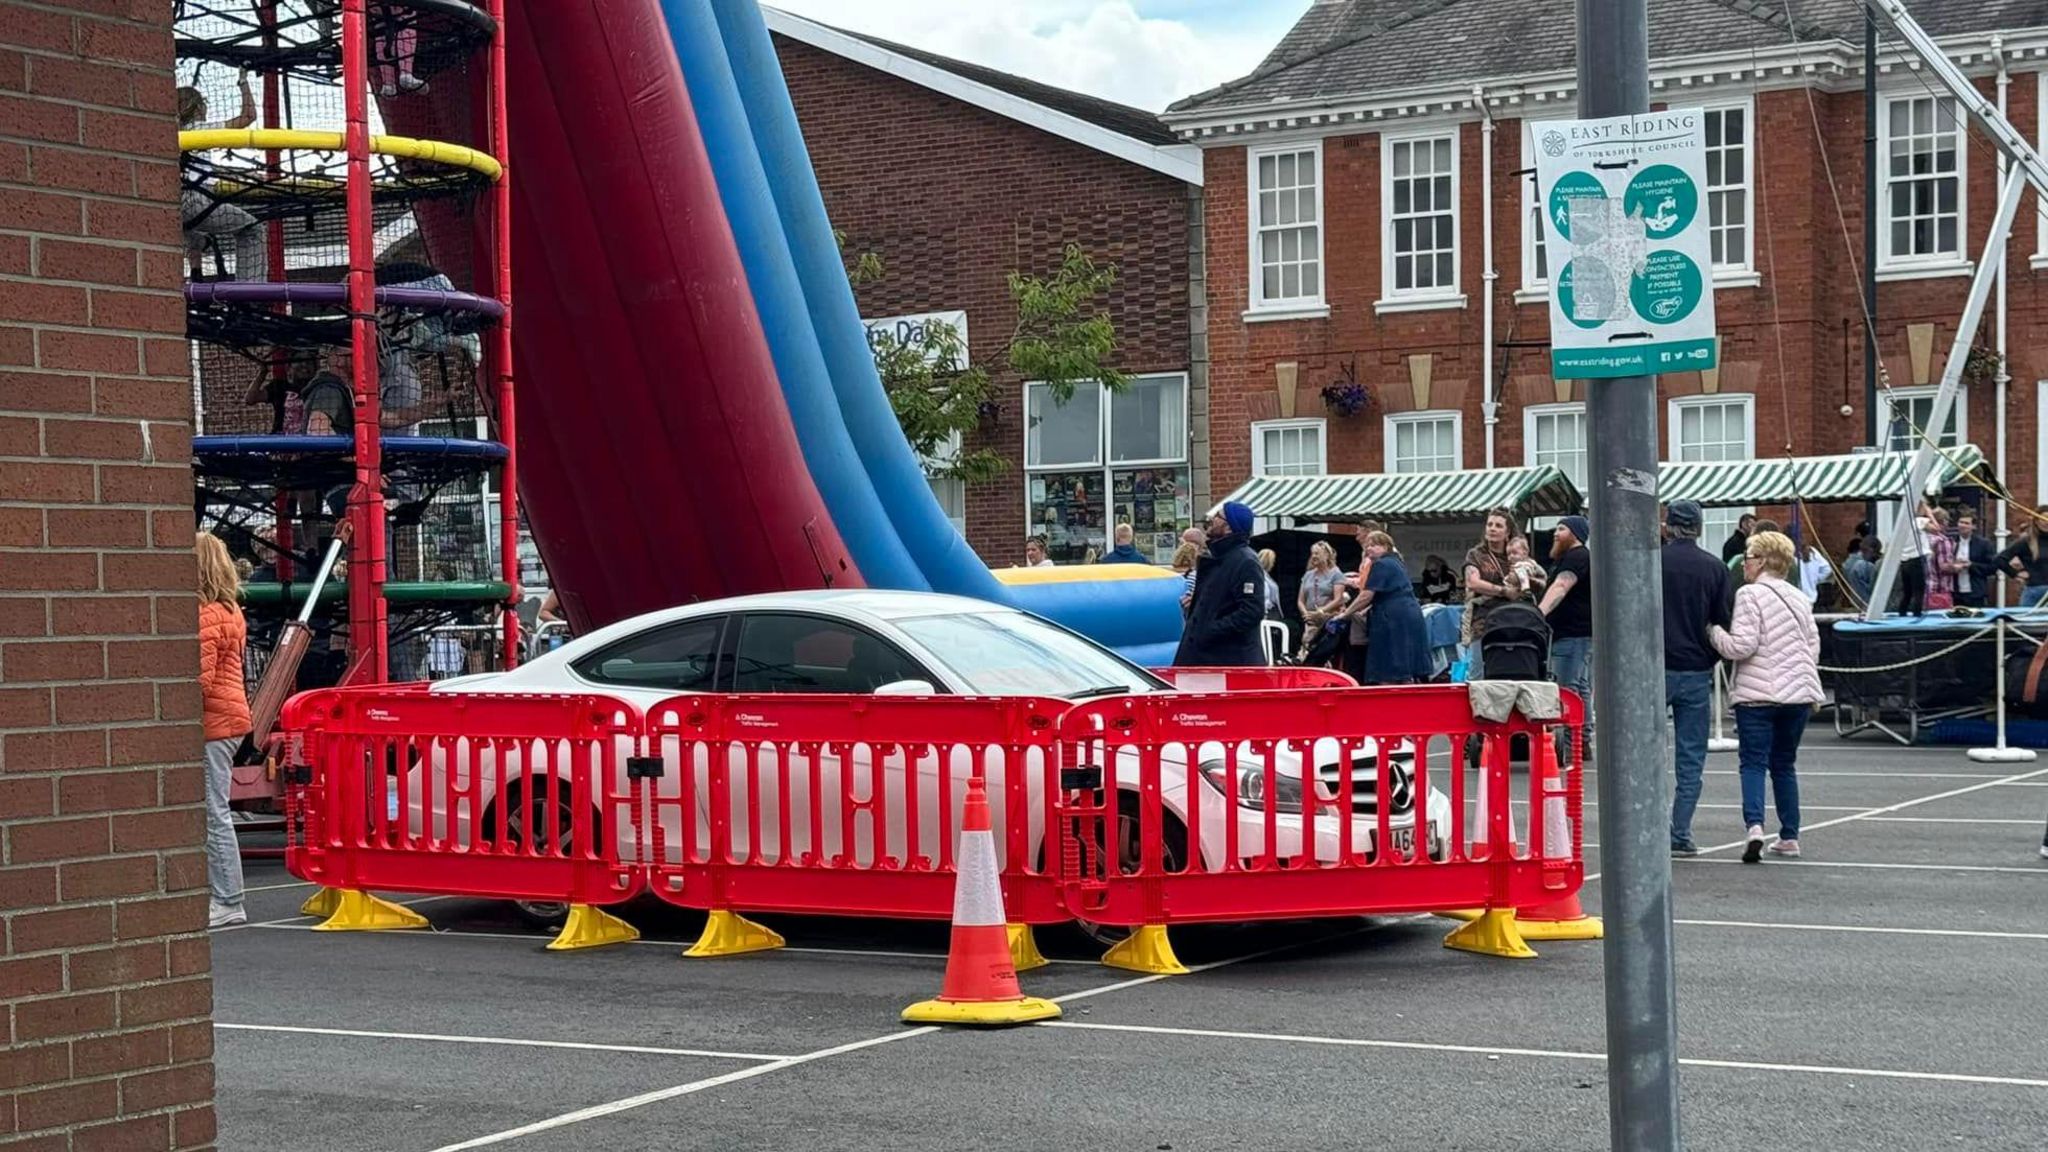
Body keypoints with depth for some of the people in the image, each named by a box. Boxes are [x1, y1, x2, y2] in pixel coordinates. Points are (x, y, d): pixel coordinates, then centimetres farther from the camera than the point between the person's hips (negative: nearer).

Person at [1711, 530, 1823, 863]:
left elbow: (1742, 646, -15)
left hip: (1757, 694, -6)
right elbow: (1813, 645, 17)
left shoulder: (1750, 595, -9)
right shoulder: (1799, 598, 13)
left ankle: (1754, 824, -25)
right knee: (1784, 764, 15)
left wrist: (1715, 633, 2)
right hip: (1798, 693, 6)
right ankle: (1789, 837, 16)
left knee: (1753, 762, -4)